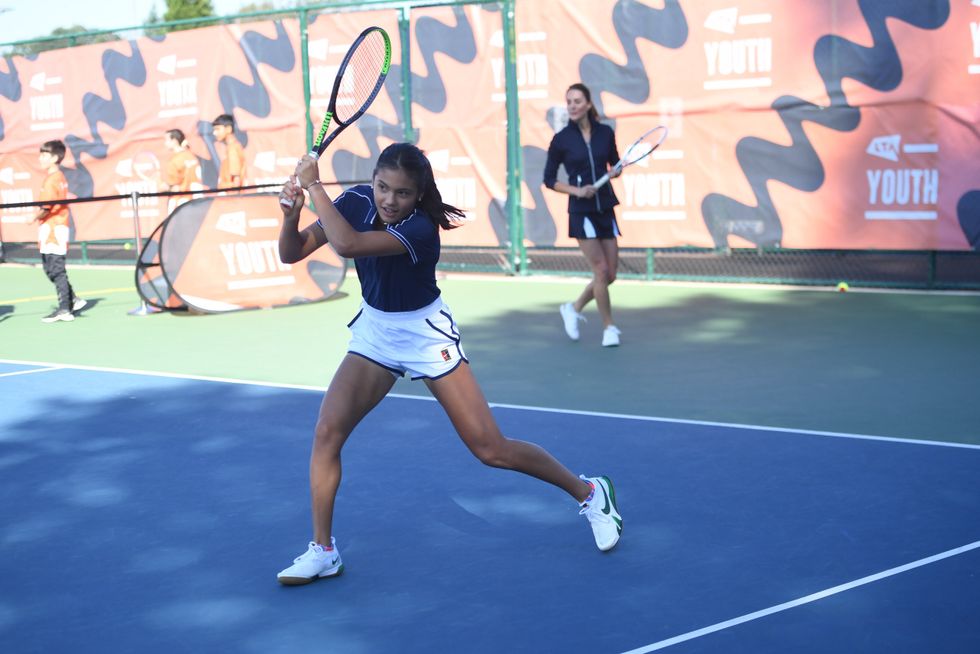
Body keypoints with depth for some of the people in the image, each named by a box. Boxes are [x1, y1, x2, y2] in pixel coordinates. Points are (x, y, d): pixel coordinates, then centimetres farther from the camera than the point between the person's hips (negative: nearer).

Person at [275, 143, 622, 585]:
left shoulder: (420, 228, -29)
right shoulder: (356, 201, -11)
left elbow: (347, 245, -43)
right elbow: (292, 254, -7)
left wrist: (313, 186, -34)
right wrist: (291, 214, -28)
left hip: (426, 334, -5)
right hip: (374, 331, 5)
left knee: (491, 449, -6)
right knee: (327, 432, -12)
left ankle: (589, 493, 15)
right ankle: (322, 551, 2)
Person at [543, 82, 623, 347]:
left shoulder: (605, 132, 2)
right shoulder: (561, 139, -5)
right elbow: (549, 179, 0)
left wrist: (615, 172, -8)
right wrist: (576, 190, -14)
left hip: (605, 209, 4)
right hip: (581, 212, -4)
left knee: (610, 274, 5)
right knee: (601, 271, -7)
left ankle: (574, 308, 28)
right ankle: (609, 327, 8)